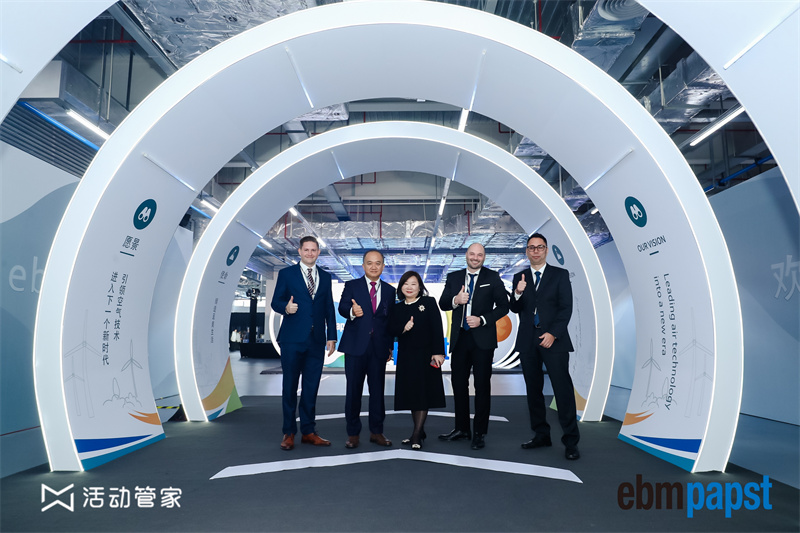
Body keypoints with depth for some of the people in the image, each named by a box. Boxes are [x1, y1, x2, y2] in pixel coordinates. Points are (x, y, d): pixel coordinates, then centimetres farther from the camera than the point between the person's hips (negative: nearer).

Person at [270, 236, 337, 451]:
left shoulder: (325, 277, 13)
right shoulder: (286, 274, 4)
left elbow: (329, 309, 12)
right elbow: (275, 302, 1)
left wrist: (331, 336, 7)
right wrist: (286, 307, -22)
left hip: (316, 340, 3)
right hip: (292, 339, -3)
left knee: (311, 387, 7)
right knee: (290, 386, 4)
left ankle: (308, 431, 17)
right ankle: (288, 433, 15)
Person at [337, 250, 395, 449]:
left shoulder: (390, 290, 12)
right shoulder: (352, 286, 4)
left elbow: (391, 320, 11)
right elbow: (342, 307, -11)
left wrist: (390, 346, 6)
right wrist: (352, 311, -34)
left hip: (379, 348, 2)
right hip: (356, 346, -2)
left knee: (378, 390, 7)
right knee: (353, 390, 3)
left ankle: (376, 432, 19)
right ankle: (353, 433, 15)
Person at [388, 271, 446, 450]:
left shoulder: (429, 302, -1)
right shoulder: (397, 308, 10)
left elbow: (437, 328, -8)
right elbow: (391, 330, 5)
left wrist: (438, 352, -15)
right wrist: (404, 328, -16)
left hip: (425, 354, -4)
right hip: (406, 356, 4)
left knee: (423, 393, -2)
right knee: (410, 394, 8)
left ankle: (416, 434, 1)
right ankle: (419, 433, 20)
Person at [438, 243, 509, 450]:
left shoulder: (492, 278, 0)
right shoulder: (454, 277, 9)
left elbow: (503, 306, -2)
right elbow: (443, 304, 7)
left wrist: (483, 320, -14)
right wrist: (455, 300, -14)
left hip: (482, 339, -3)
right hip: (459, 338, 4)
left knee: (482, 386, 4)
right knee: (459, 384, 10)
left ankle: (480, 433, 14)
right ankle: (462, 428, 25)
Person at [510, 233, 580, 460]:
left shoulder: (560, 275, 4)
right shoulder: (519, 277, 12)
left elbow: (566, 307, -2)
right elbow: (515, 309, 5)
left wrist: (553, 334, -12)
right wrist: (518, 293, -16)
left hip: (553, 340, -3)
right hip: (528, 341, 4)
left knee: (563, 388, -6)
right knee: (533, 390, 8)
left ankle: (571, 441, 2)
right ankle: (541, 435, 19)